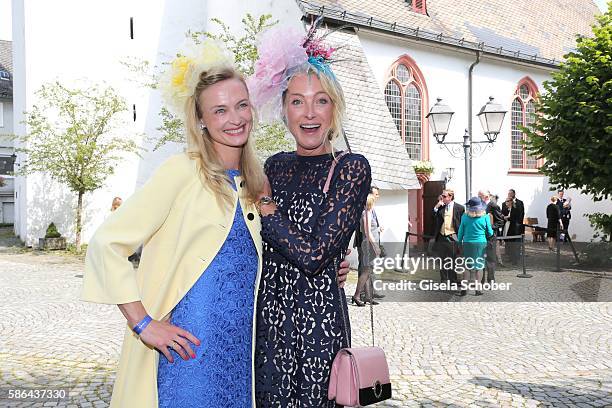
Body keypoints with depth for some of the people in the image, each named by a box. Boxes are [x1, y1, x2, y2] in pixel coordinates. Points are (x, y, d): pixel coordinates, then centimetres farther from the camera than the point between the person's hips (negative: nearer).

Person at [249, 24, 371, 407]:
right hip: (268, 314, 5)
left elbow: (314, 255, -18)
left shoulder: (351, 168, -9)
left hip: (318, 316, -5)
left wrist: (263, 207, -10)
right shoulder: (276, 165, 8)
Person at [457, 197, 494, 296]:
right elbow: (490, 233, 0)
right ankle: (477, 289, 8)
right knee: (479, 266, 8)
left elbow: (461, 232, 1)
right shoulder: (485, 217, -7)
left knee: (467, 266, 10)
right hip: (481, 243, -1)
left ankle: (464, 289, 4)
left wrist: (459, 242, 14)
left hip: (468, 243, 1)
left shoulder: (465, 216, -5)